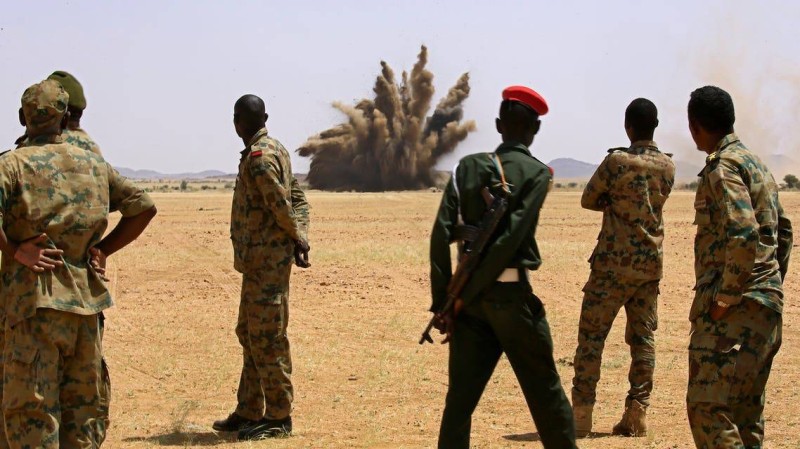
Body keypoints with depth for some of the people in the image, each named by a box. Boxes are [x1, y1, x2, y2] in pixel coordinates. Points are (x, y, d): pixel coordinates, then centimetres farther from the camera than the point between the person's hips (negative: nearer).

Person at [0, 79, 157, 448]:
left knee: (32, 407, -2)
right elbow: (143, 206, 15)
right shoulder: (94, 164, 11)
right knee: (85, 404, 14)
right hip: (86, 297, 5)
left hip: (36, 299, -5)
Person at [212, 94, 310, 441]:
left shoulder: (259, 157, -17)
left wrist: (296, 238, -5)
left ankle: (278, 417, 1)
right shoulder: (275, 150, 14)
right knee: (249, 334, 15)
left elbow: (282, 206, -19)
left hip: (267, 260, -10)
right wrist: (299, 237, 3)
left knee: (267, 338, -5)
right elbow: (298, 199, 13)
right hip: (259, 260, 10)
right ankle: (249, 412, 22)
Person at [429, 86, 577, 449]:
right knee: (545, 395, 9)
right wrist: (462, 299, -11)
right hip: (512, 294, -3)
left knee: (460, 398, 5)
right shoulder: (536, 173, -4)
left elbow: (442, 232, -4)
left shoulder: (468, 167, 5)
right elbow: (510, 240, -13)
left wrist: (442, 300, -1)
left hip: (472, 296, 3)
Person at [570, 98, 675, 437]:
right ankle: (636, 415, 5)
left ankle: (581, 416, -3)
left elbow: (588, 200, 0)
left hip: (614, 263, -5)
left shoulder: (617, 161, -11)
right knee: (643, 339, 8)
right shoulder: (668, 167, 5)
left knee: (592, 336, 0)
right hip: (651, 264, 5)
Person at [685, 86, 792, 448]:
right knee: (745, 412, 13)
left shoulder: (723, 167, -12)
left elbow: (743, 235, -24)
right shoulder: (755, 163, 18)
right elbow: (783, 230, 23)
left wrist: (724, 298, -18)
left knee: (707, 408, -13)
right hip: (767, 308, 10)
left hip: (736, 310, -10)